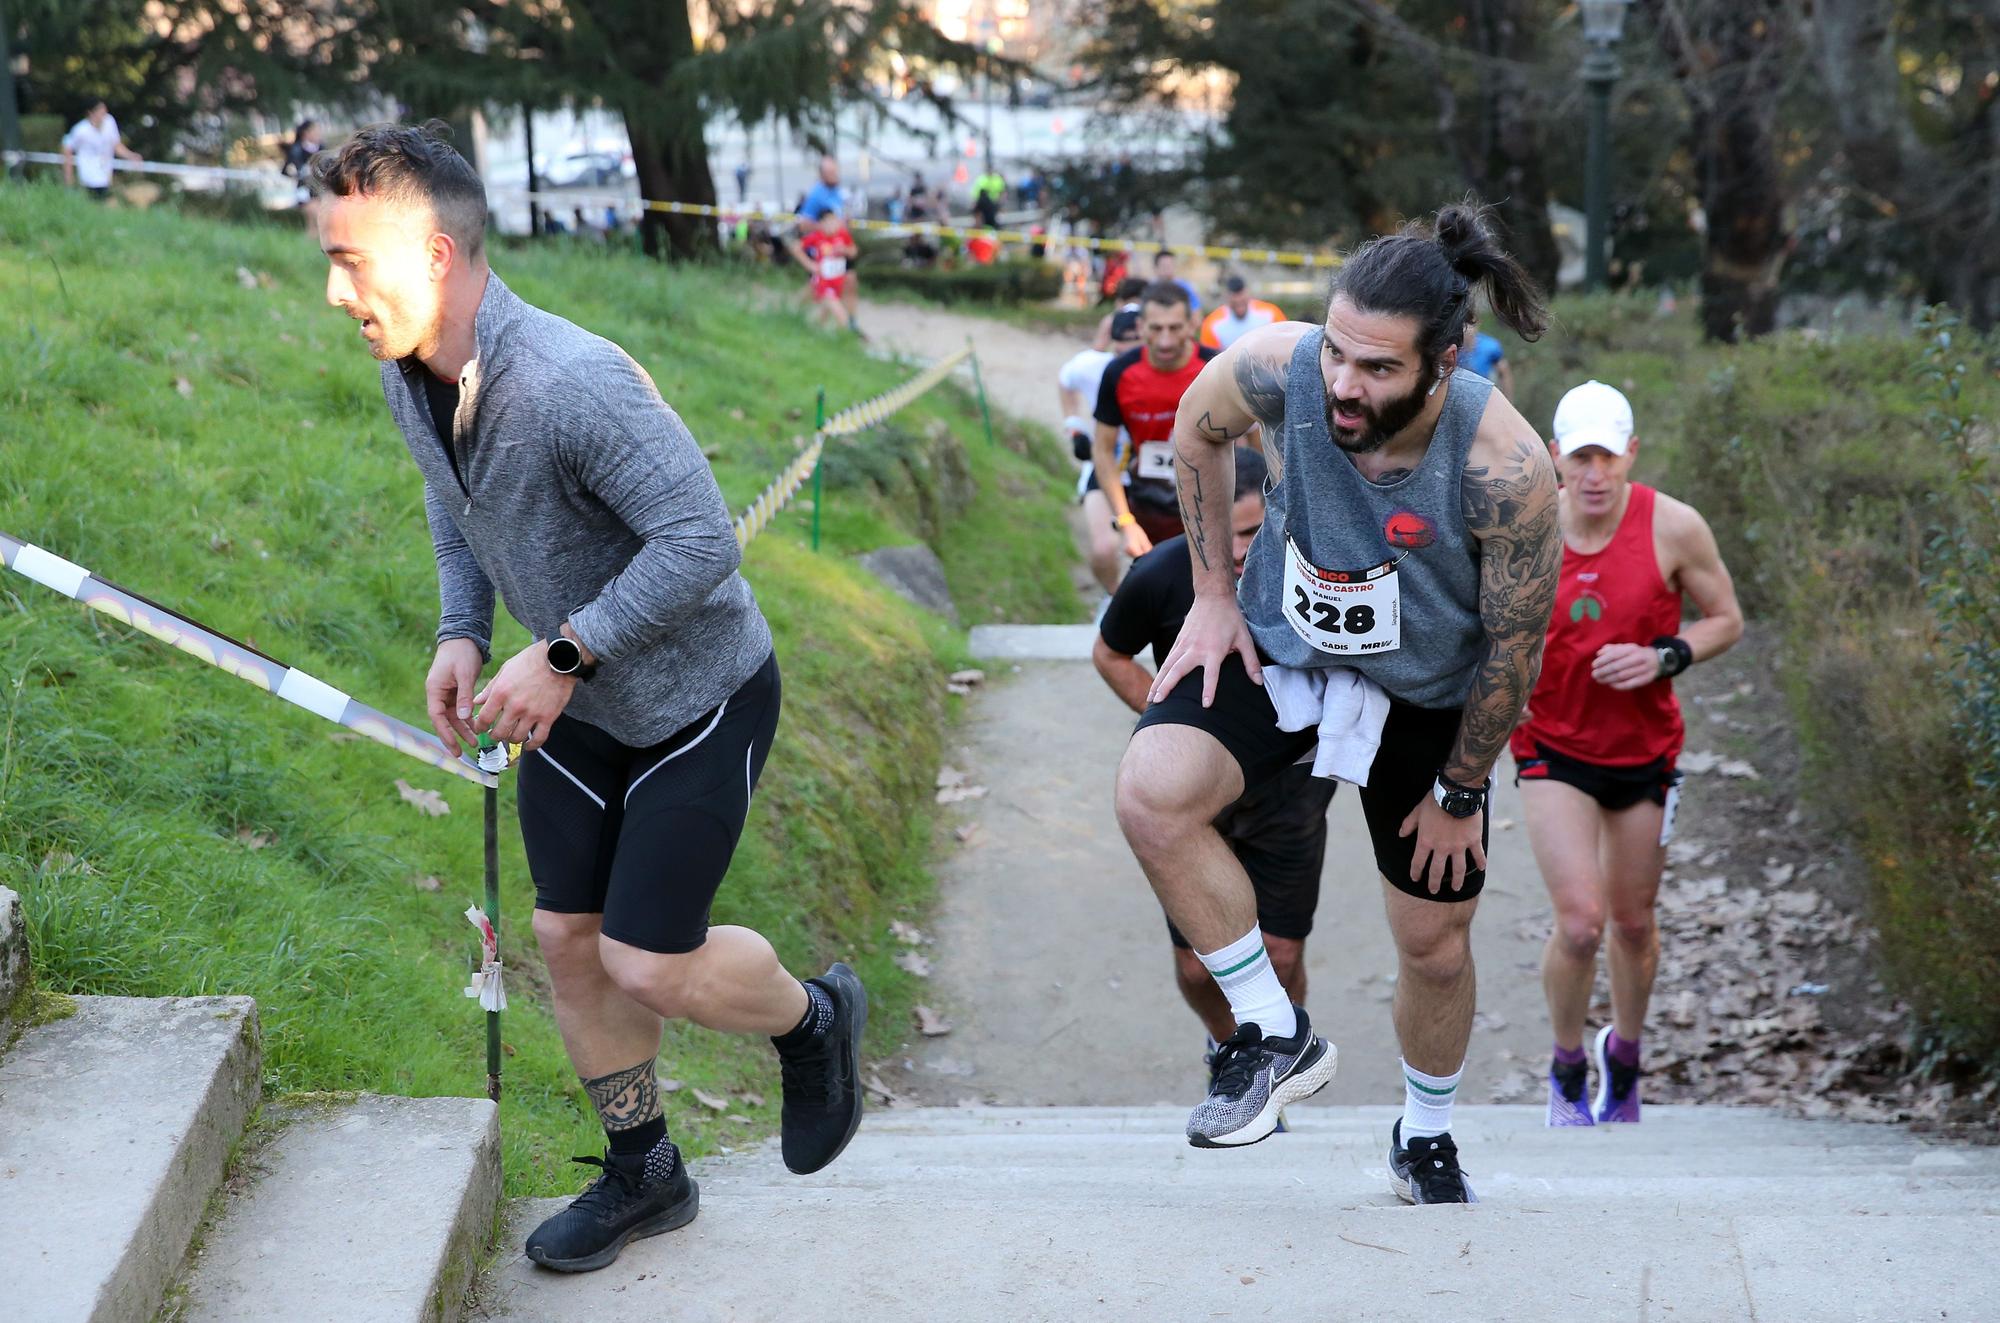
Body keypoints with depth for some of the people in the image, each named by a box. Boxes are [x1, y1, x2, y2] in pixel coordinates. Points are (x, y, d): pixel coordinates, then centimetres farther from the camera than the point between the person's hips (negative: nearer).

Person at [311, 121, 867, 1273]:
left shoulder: (575, 383, -33)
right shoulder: (410, 377, -5)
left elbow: (701, 540, -33)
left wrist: (562, 656, -29)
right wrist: (462, 634, 1)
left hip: (700, 697, -8)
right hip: (579, 704, 8)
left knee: (651, 963, -7)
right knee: (570, 938, 10)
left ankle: (814, 1022, 25)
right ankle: (643, 1175, 30)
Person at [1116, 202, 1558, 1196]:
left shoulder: (1505, 471, -33)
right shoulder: (1278, 368, -27)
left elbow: (1515, 646, -17)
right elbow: (1195, 433, -1)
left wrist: (1462, 792, -7)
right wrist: (1211, 595, -2)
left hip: (1425, 695, -1)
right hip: (1279, 644, 2)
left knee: (1435, 946, 11)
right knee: (1150, 794, -28)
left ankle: (1426, 1138, 42)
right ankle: (1276, 1037, -9)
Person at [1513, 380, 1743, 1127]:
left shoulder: (1673, 527, -12)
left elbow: (1727, 620, -1)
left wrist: (1663, 659, -18)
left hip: (1645, 750, 1)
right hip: (1553, 747, -1)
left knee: (1634, 923, 13)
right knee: (1580, 921, -14)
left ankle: (1624, 1053, 41)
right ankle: (1567, 1067, 12)